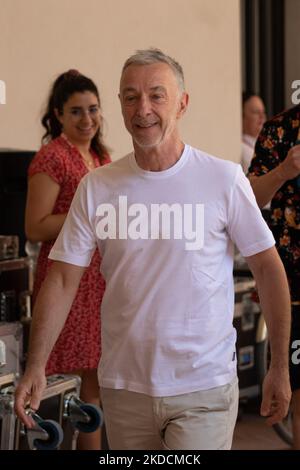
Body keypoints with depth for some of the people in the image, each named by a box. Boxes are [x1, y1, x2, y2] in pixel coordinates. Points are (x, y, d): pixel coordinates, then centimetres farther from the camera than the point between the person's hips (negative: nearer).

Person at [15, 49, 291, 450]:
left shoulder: (224, 179, -6)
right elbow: (63, 280, 1)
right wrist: (35, 368, -7)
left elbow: (268, 269, -2)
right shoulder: (96, 187, 1)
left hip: (204, 389, -3)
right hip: (124, 387, 3)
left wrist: (280, 369, -2)